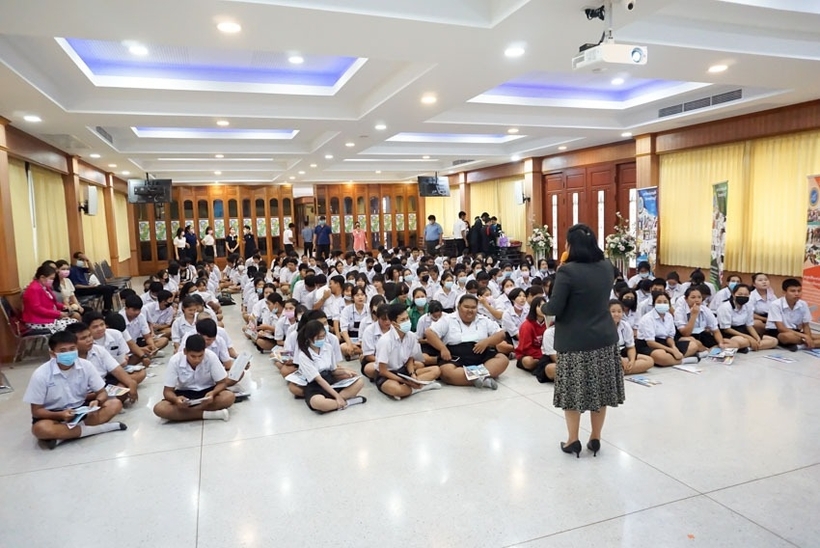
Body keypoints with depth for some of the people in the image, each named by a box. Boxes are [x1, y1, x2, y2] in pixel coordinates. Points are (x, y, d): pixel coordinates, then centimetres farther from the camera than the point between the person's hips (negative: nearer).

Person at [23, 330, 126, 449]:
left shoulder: (86, 366, -13)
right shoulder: (41, 374, -18)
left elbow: (102, 393, -4)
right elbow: (36, 410, -13)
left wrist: (97, 402, -28)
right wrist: (61, 414, -31)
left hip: (80, 409, 3)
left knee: (115, 404, -18)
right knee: (40, 428, -36)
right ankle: (94, 428, -25)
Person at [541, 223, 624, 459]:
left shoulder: (567, 271, -18)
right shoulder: (607, 267, 1)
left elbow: (555, 308, -18)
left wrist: (542, 308, 4)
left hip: (575, 341, -5)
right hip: (604, 338, 6)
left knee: (573, 390, 8)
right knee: (599, 388, 13)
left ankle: (573, 441, 17)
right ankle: (595, 439, 25)